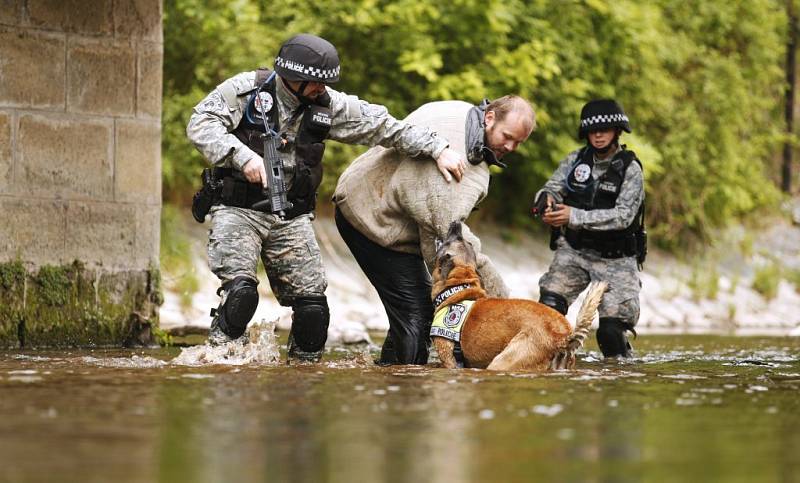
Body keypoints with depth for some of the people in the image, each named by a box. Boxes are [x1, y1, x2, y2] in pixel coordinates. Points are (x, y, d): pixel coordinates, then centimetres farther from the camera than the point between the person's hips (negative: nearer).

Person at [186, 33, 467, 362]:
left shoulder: (328, 105, 3)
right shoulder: (247, 89, -7)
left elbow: (384, 127, 5)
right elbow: (200, 125, -15)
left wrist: (437, 150, -2)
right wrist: (242, 156, -29)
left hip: (291, 219, 4)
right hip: (238, 211, -4)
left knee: (312, 303, -4)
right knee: (240, 290, -23)